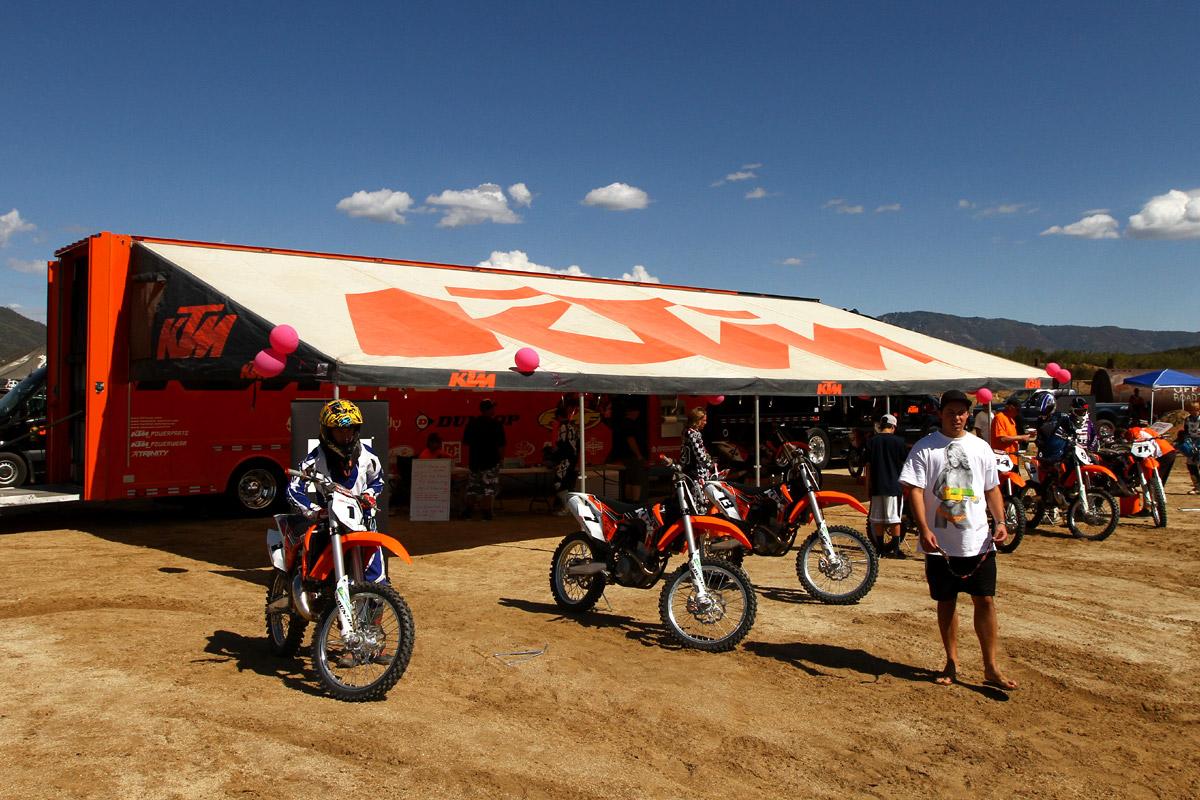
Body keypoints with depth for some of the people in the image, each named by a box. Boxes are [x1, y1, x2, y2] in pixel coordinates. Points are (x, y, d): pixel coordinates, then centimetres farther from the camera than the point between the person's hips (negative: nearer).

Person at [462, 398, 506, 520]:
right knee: (489, 488, 0)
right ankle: (486, 512, -3)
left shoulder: (472, 423, 5)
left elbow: (466, 442, 11)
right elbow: (500, 445, -10)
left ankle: (468, 511, 12)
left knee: (473, 487, 15)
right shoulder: (496, 424, -9)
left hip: (474, 461, 5)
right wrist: (501, 457, 2)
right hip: (491, 461, -5)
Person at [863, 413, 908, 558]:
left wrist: (868, 487, 8)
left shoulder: (871, 441, 2)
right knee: (895, 519, 2)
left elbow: (867, 466, 2)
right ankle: (896, 549, 3)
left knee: (878, 519, 9)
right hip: (894, 486, -2)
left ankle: (880, 548, 14)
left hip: (876, 486, 2)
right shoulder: (898, 441, -4)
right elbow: (906, 463, 3)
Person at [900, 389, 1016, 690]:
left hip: (978, 541, 2)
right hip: (940, 543, -2)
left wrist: (1000, 521, -1)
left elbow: (992, 488, 14)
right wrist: (924, 529, -19)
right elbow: (913, 489, -9)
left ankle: (991, 668, 10)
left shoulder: (981, 448, 9)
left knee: (985, 600, 1)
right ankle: (952, 663, 23)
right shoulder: (925, 448, -3)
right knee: (946, 602, 9)